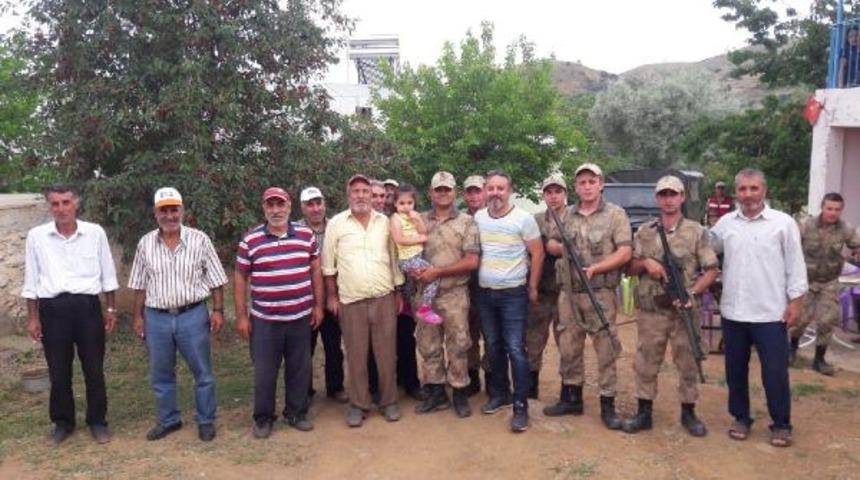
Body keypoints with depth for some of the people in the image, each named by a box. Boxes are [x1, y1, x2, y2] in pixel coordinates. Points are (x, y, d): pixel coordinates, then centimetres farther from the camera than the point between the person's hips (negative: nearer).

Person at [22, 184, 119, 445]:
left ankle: (98, 420, 22)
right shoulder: (36, 236, 0)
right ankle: (63, 421, 27)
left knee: (94, 368, 7)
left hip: (87, 306, 0)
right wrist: (32, 317, 3)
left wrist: (111, 309, 6)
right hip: (53, 309, 0)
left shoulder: (95, 232, -1)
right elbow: (31, 280, 5)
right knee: (58, 371, 10)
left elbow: (108, 274, 6)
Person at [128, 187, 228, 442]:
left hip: (193, 315, -2)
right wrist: (138, 316, 8)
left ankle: (206, 421, 21)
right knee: (160, 375, 13)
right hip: (157, 317, 3)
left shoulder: (199, 240, -5)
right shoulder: (145, 243, 3)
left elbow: (215, 280, -2)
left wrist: (218, 310, -6)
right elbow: (140, 284, 9)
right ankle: (168, 420, 30)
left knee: (203, 372, 6)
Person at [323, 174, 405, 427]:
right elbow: (328, 264, 3)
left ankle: (389, 402, 21)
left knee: (387, 353, 7)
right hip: (351, 301, -1)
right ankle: (358, 405, 20)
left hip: (384, 299, 2)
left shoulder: (385, 222, 6)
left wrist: (398, 292, 10)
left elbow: (394, 259, 11)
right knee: (356, 356, 7)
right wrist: (331, 296, 1)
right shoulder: (336, 223, 0)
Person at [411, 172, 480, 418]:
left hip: (454, 294, -3)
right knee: (428, 345, 10)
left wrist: (437, 272, -13)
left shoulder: (466, 222, 0)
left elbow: (472, 262, -8)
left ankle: (460, 393, 17)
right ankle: (436, 393, 22)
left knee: (457, 345, 4)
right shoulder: (420, 221, 9)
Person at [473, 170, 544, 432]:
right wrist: (475, 280, 8)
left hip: (514, 293, -4)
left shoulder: (523, 218, -9)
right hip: (484, 293, 5)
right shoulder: (477, 218, 3)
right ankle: (499, 393, 29)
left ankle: (521, 406, 0)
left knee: (515, 349, -7)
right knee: (493, 346, 14)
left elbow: (538, 254, -5)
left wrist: (533, 288, -4)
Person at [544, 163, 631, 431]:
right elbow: (550, 244, 18)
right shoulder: (566, 215, 12)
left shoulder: (615, 214, -2)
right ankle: (571, 398, 25)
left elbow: (625, 252, -9)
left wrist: (595, 268, -19)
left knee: (605, 349, 0)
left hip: (601, 293, -4)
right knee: (568, 347, 11)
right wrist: (563, 248, -3)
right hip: (568, 292, 5)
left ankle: (608, 405, 11)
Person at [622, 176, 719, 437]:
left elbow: (711, 270, 0)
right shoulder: (644, 232, 7)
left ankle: (688, 413, 23)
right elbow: (630, 267, 9)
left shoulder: (696, 231, 2)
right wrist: (645, 263, -12)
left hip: (684, 311, -1)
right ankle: (644, 413, 17)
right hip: (651, 311, 1)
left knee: (687, 363, 8)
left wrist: (693, 292, -15)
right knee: (645, 363, 6)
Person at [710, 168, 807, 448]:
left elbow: (795, 266, -3)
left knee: (775, 372, 3)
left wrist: (795, 301, -6)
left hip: (771, 313, -3)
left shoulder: (783, 223, -4)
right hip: (733, 313, 3)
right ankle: (741, 418, 27)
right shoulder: (725, 223, 5)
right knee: (735, 370, 12)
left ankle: (781, 425, 19)